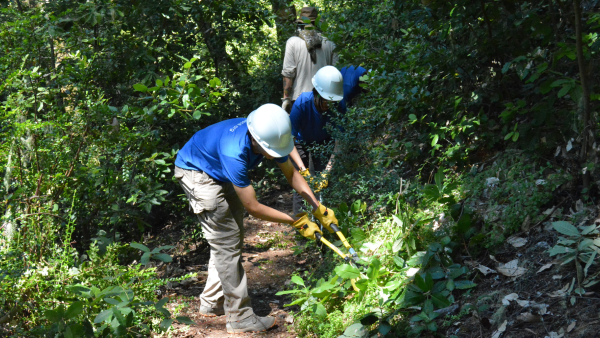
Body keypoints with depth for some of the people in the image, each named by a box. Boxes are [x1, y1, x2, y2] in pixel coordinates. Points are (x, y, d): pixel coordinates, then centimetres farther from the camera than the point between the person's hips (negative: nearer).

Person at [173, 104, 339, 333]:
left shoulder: (269, 136, -20)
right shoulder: (234, 153, -42)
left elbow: (291, 173, -4)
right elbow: (253, 207, -35)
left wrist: (318, 208, -11)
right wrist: (297, 222, -27)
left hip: (220, 174, 9)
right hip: (195, 171, -9)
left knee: (232, 240, 13)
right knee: (227, 244, -11)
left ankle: (212, 303, 26)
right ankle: (240, 318, -4)